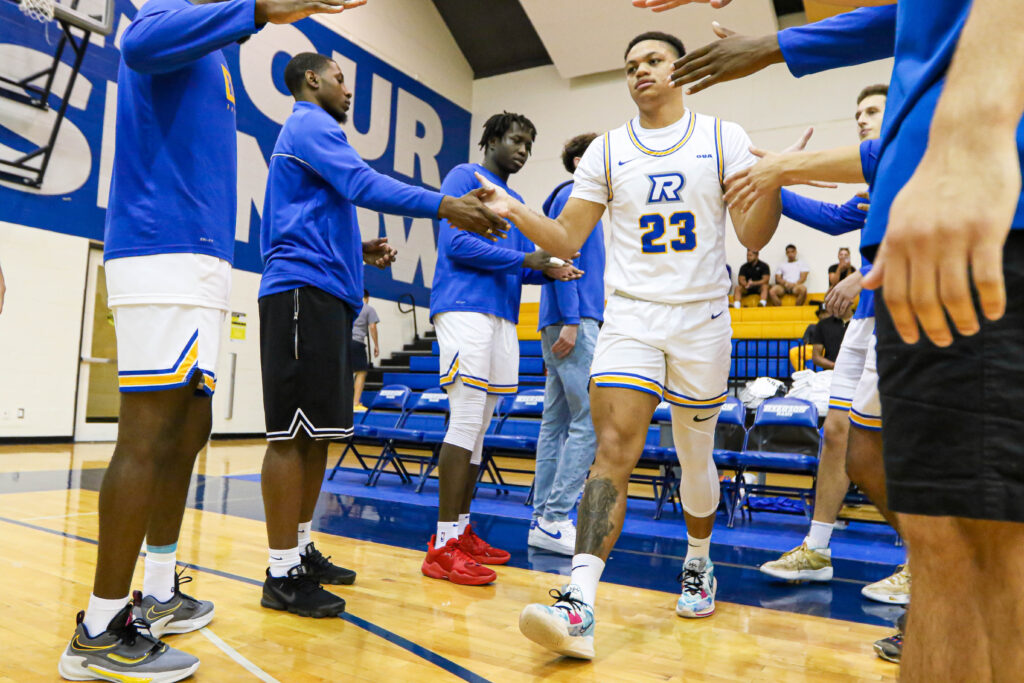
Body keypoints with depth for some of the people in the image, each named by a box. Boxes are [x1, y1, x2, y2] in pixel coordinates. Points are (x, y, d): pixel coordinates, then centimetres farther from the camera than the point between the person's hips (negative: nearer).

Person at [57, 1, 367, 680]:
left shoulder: (207, 61, 29)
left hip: (198, 262, 10)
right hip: (165, 256, -10)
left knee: (187, 430, 10)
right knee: (151, 433, -11)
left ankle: (160, 597, 20)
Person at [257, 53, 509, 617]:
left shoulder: (311, 132, 29)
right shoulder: (309, 125, -1)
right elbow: (363, 183, -18)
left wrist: (358, 251, 17)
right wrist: (445, 206, -25)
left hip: (324, 295, 10)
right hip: (305, 290, -10)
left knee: (316, 432, 11)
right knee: (293, 433, -10)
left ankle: (300, 550, 20)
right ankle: (283, 575, -5)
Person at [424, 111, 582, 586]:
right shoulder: (464, 177, 2)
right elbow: (456, 244, -12)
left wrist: (549, 271, 3)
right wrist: (525, 259, -12)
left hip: (503, 318, 8)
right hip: (465, 309, -8)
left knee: (478, 427, 8)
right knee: (466, 422, -12)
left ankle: (461, 531, 16)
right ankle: (443, 546, -8)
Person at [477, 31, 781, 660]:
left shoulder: (724, 138, 4)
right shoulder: (606, 150, 7)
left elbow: (753, 238, -2)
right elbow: (567, 240, 5)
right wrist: (515, 212, -11)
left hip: (702, 318, 1)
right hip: (630, 316, 0)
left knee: (696, 456, 12)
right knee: (614, 448, -17)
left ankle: (698, 562, 39)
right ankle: (580, 606, -20)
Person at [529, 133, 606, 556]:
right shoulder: (572, 196, -3)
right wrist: (570, 320, -21)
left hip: (568, 324, 10)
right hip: (575, 322, -10)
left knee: (557, 422, 7)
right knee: (590, 419, -12)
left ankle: (543, 521, 11)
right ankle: (553, 520, -9)